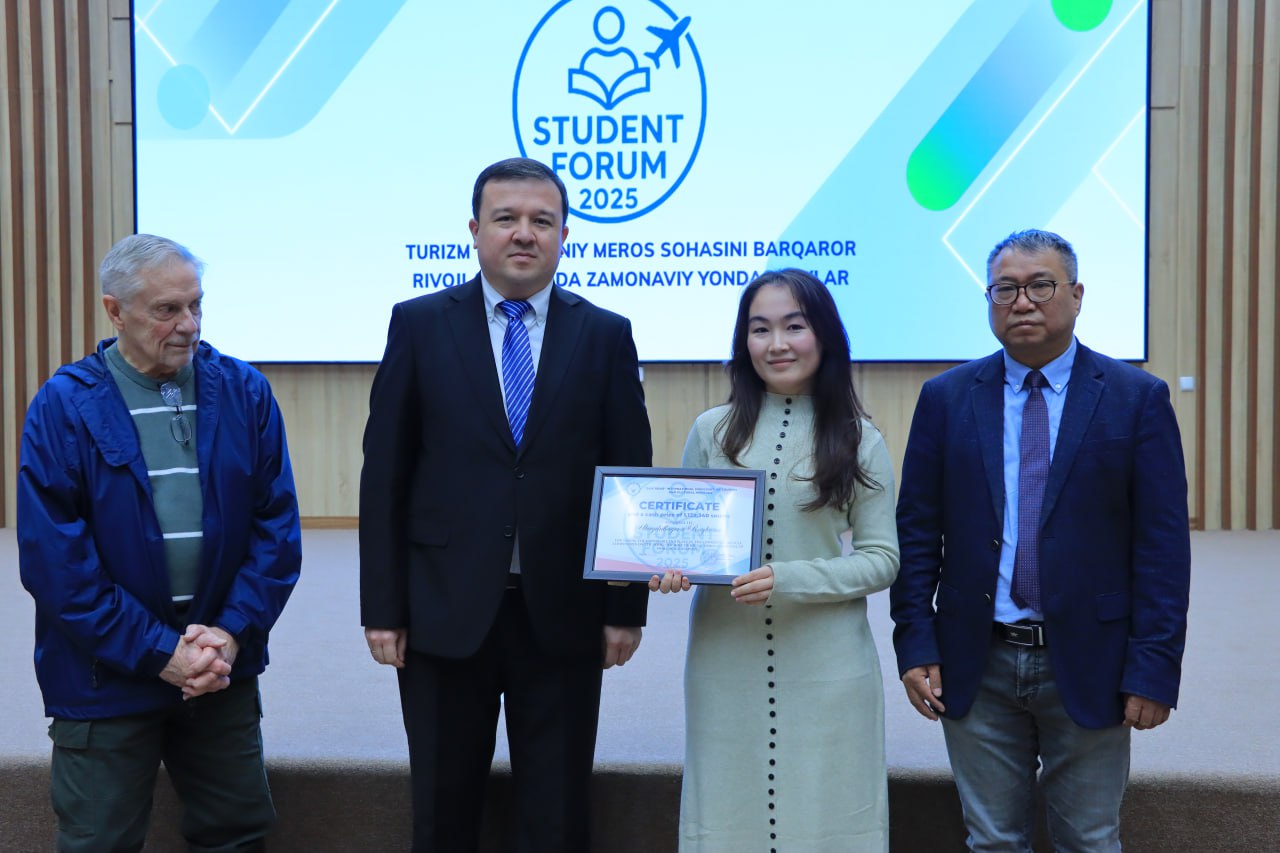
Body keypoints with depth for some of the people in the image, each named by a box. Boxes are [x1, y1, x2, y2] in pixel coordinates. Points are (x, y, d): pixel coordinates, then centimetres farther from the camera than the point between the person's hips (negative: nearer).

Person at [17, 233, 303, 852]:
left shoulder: (243, 392, -1)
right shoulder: (64, 407, -8)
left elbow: (277, 524, -1)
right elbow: (53, 558, -12)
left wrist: (233, 633, -11)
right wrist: (158, 652, -15)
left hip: (227, 672, 2)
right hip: (107, 678, -2)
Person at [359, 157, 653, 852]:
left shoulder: (605, 336, 3)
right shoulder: (419, 325, 1)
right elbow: (384, 476, 0)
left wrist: (627, 608, -1)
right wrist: (382, 608, -4)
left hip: (563, 617, 1)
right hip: (446, 612, 0)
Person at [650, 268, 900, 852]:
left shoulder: (859, 441, 1)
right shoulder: (711, 431, 6)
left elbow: (882, 558, -1)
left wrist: (790, 580, -16)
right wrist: (673, 568, -10)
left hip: (825, 668, -1)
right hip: (725, 663, 1)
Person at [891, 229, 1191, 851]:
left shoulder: (1137, 398, -2)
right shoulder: (946, 398, 3)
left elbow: (1163, 543, -4)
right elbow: (916, 531, 4)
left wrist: (1155, 667, -9)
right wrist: (915, 644, -3)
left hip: (1087, 666, -1)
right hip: (977, 667, 2)